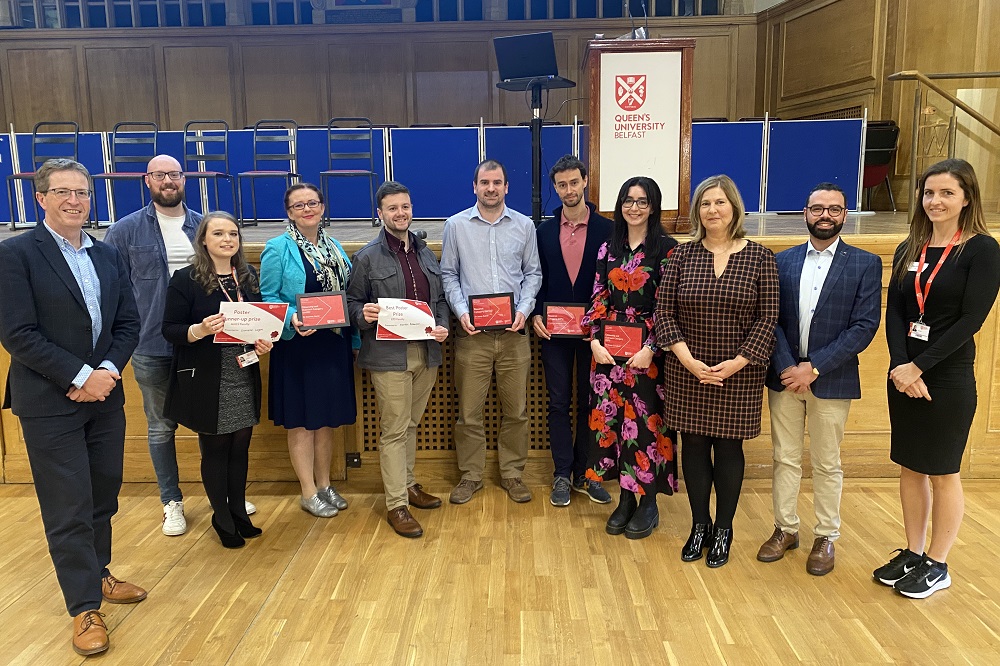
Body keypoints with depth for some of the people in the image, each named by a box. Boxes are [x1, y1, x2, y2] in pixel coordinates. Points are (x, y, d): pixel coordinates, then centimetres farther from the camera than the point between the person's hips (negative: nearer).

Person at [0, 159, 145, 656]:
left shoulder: (108, 256, 10)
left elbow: (128, 323, 8)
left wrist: (107, 371, -8)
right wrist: (79, 377, -16)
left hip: (104, 395, 6)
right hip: (50, 404, -5)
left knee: (104, 497, 15)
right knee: (68, 508, 2)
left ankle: (97, 576, 35)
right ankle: (85, 608, 15)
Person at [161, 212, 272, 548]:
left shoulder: (248, 276, 8)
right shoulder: (186, 279, -8)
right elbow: (170, 329, -9)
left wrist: (264, 342, -4)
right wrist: (200, 330, -28)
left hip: (244, 378, 5)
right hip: (207, 381, -4)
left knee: (240, 447, 12)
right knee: (215, 449, 7)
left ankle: (239, 514, 28)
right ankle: (222, 520, 23)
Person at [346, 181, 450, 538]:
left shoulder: (426, 253, 13)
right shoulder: (367, 257, -2)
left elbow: (440, 298, 17)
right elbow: (353, 302, 0)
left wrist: (443, 326, -1)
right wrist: (364, 314, -21)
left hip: (426, 352, 5)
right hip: (388, 354, -5)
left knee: (411, 424, 17)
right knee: (394, 429, -1)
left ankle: (408, 484, 33)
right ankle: (396, 505, 8)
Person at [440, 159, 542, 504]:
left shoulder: (524, 225, 6)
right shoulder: (456, 225, 3)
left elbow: (532, 273, 9)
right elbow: (448, 274, 5)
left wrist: (524, 309, -6)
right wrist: (461, 311, -9)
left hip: (513, 332, 1)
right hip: (472, 333, -1)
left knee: (516, 410, 9)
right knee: (469, 411, 5)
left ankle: (512, 473, 25)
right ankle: (470, 475, 21)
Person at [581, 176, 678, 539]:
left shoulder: (666, 248, -4)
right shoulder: (609, 247, 9)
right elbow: (598, 298, 7)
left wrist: (650, 348, -16)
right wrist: (595, 340, -5)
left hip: (648, 352, -4)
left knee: (645, 421, 2)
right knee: (614, 418, 7)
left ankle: (648, 502, 18)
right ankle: (625, 498, 22)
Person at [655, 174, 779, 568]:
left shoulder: (759, 257, -2)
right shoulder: (683, 255, 1)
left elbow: (767, 318, -4)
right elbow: (663, 313, -2)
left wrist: (735, 364, -14)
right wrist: (689, 361, -13)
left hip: (739, 374, -1)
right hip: (688, 373, 1)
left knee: (729, 448, 8)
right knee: (693, 446, 9)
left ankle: (723, 531, 26)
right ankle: (699, 526, 27)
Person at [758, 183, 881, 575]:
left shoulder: (865, 264, -3)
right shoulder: (782, 262, 4)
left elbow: (865, 326, -9)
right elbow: (772, 319, 0)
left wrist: (814, 367, -16)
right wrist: (788, 367, -13)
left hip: (831, 379, -2)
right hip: (784, 376, 2)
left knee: (826, 464, 9)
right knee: (785, 458, 12)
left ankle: (825, 537, 25)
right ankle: (785, 529, 27)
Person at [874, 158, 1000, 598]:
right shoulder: (908, 250, 7)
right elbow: (894, 312, 0)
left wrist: (919, 367, -18)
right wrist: (900, 366, -14)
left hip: (948, 377, -5)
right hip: (903, 373, 5)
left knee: (942, 473, 7)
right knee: (910, 468, 13)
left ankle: (937, 565, 22)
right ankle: (912, 553, 27)